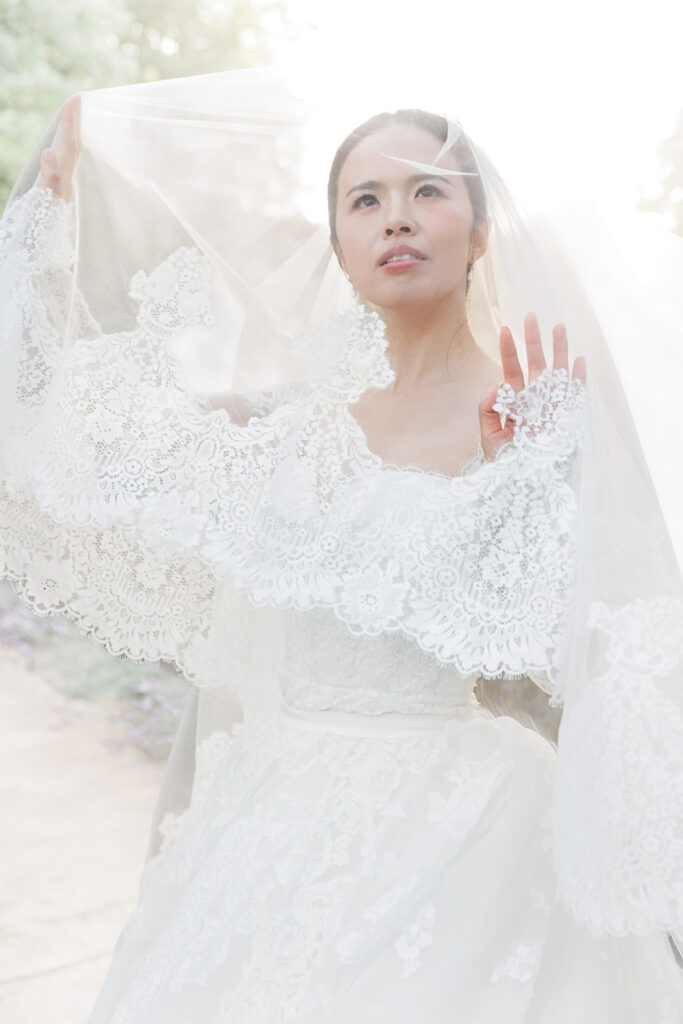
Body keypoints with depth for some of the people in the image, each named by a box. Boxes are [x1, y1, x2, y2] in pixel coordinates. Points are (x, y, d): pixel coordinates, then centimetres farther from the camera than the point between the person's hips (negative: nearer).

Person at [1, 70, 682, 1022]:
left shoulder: (548, 403, -6)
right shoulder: (311, 414, 5)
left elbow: (579, 656, -11)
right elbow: (89, 413, 9)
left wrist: (534, 461, -20)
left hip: (457, 832, -4)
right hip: (284, 821, 4)